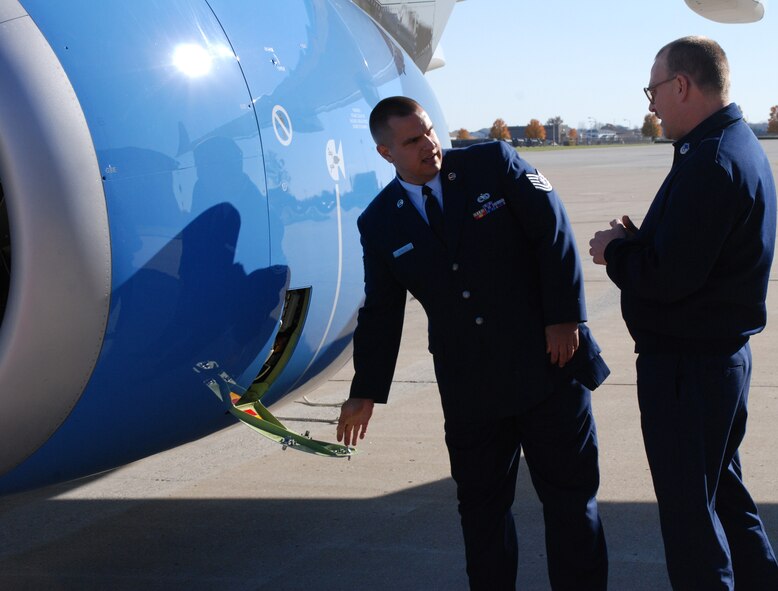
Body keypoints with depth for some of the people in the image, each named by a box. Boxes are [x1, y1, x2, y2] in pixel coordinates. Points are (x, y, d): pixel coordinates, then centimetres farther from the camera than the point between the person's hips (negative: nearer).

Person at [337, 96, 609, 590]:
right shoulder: (379, 224, 4)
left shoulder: (496, 162, -3)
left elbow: (553, 230, -6)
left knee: (571, 491, 4)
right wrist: (367, 392, 11)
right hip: (469, 390, 2)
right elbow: (381, 312, 10)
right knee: (481, 505, 10)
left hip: (547, 363, -2)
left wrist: (565, 317, -12)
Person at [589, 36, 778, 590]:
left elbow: (665, 279, -26)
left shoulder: (709, 163, -23)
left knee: (688, 508, 1)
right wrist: (640, 239, 2)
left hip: (685, 364, -10)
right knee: (723, 492, 21)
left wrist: (615, 249, -9)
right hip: (724, 352, 10)